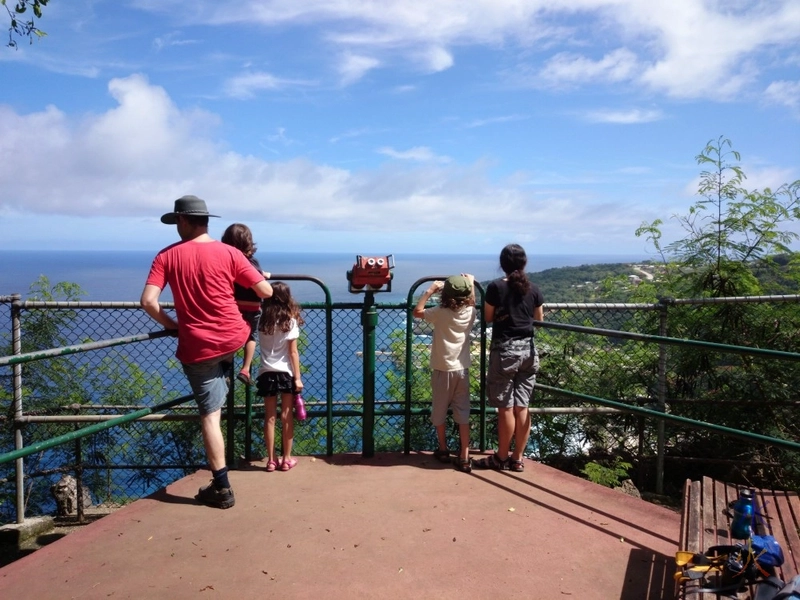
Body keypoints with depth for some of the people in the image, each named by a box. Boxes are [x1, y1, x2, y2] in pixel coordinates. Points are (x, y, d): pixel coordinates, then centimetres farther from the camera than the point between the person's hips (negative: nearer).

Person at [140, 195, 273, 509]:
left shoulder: (167, 256, -4)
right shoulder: (229, 253, -4)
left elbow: (148, 301, -13)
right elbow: (266, 292, -3)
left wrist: (171, 324, 5)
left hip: (197, 347, -1)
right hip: (234, 338, 1)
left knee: (210, 415, 5)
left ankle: (221, 488, 9)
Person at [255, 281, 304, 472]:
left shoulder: (262, 321, -2)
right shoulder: (290, 321, -7)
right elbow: (293, 352, -8)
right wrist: (298, 377, -3)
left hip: (266, 374, 2)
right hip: (286, 374, -2)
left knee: (270, 417, 7)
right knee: (286, 416, 6)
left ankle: (271, 460, 11)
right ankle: (286, 459, 13)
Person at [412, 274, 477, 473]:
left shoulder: (440, 313, -14)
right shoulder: (470, 312, -3)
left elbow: (417, 311, 2)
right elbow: (471, 303, 22)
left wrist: (430, 290, 5)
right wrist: (471, 284, 30)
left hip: (442, 370, -3)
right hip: (462, 369, 3)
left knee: (439, 412, 14)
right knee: (463, 413, 5)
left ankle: (443, 450, 27)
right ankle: (464, 457, 4)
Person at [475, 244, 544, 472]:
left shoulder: (496, 287, -9)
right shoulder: (533, 290, 3)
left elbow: (488, 318, 1)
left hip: (504, 350, -4)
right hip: (528, 349, 5)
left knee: (506, 408, 3)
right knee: (522, 407, 9)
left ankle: (502, 458, 14)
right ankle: (517, 458, 17)